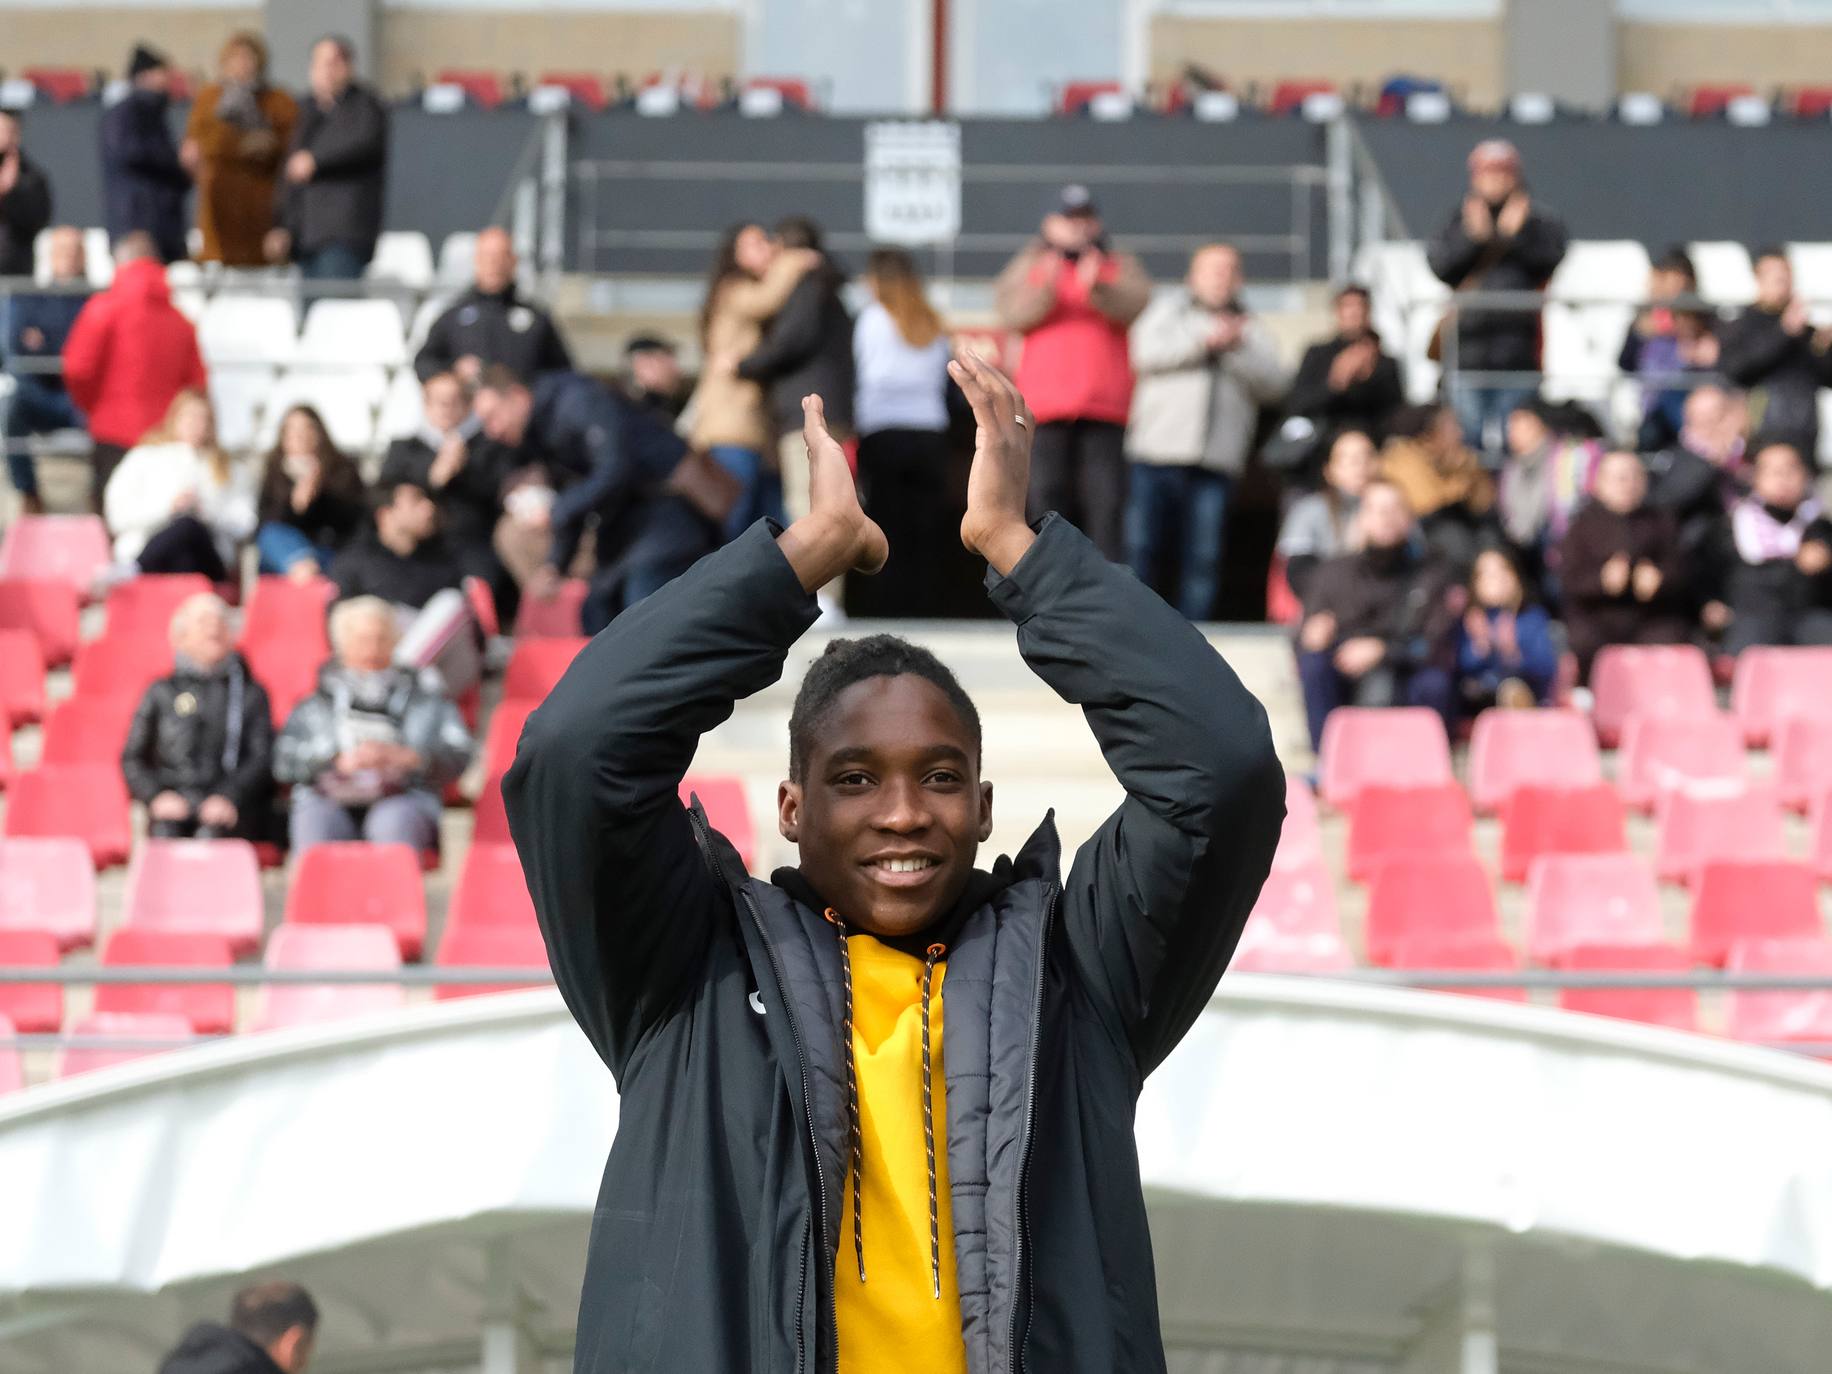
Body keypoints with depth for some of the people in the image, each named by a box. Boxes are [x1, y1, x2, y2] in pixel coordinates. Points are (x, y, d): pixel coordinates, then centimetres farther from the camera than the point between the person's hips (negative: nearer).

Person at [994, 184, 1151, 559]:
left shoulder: (1120, 266, 16)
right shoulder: (1029, 266, 16)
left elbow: (1134, 304, -5)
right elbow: (1009, 312, -2)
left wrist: (1096, 289, -25)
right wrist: (1046, 289, -20)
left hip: (1104, 406, 0)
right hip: (1046, 405, 1)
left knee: (1106, 498, -8)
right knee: (1047, 495, -2)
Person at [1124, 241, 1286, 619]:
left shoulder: (1250, 330, 22)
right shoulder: (1169, 310, 18)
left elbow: (1272, 384, 5)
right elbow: (1147, 351, -3)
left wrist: (1236, 348, -7)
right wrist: (1204, 339, -8)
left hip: (1215, 462, 1)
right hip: (1157, 451, -1)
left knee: (1203, 556, -7)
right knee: (1142, 548, -8)